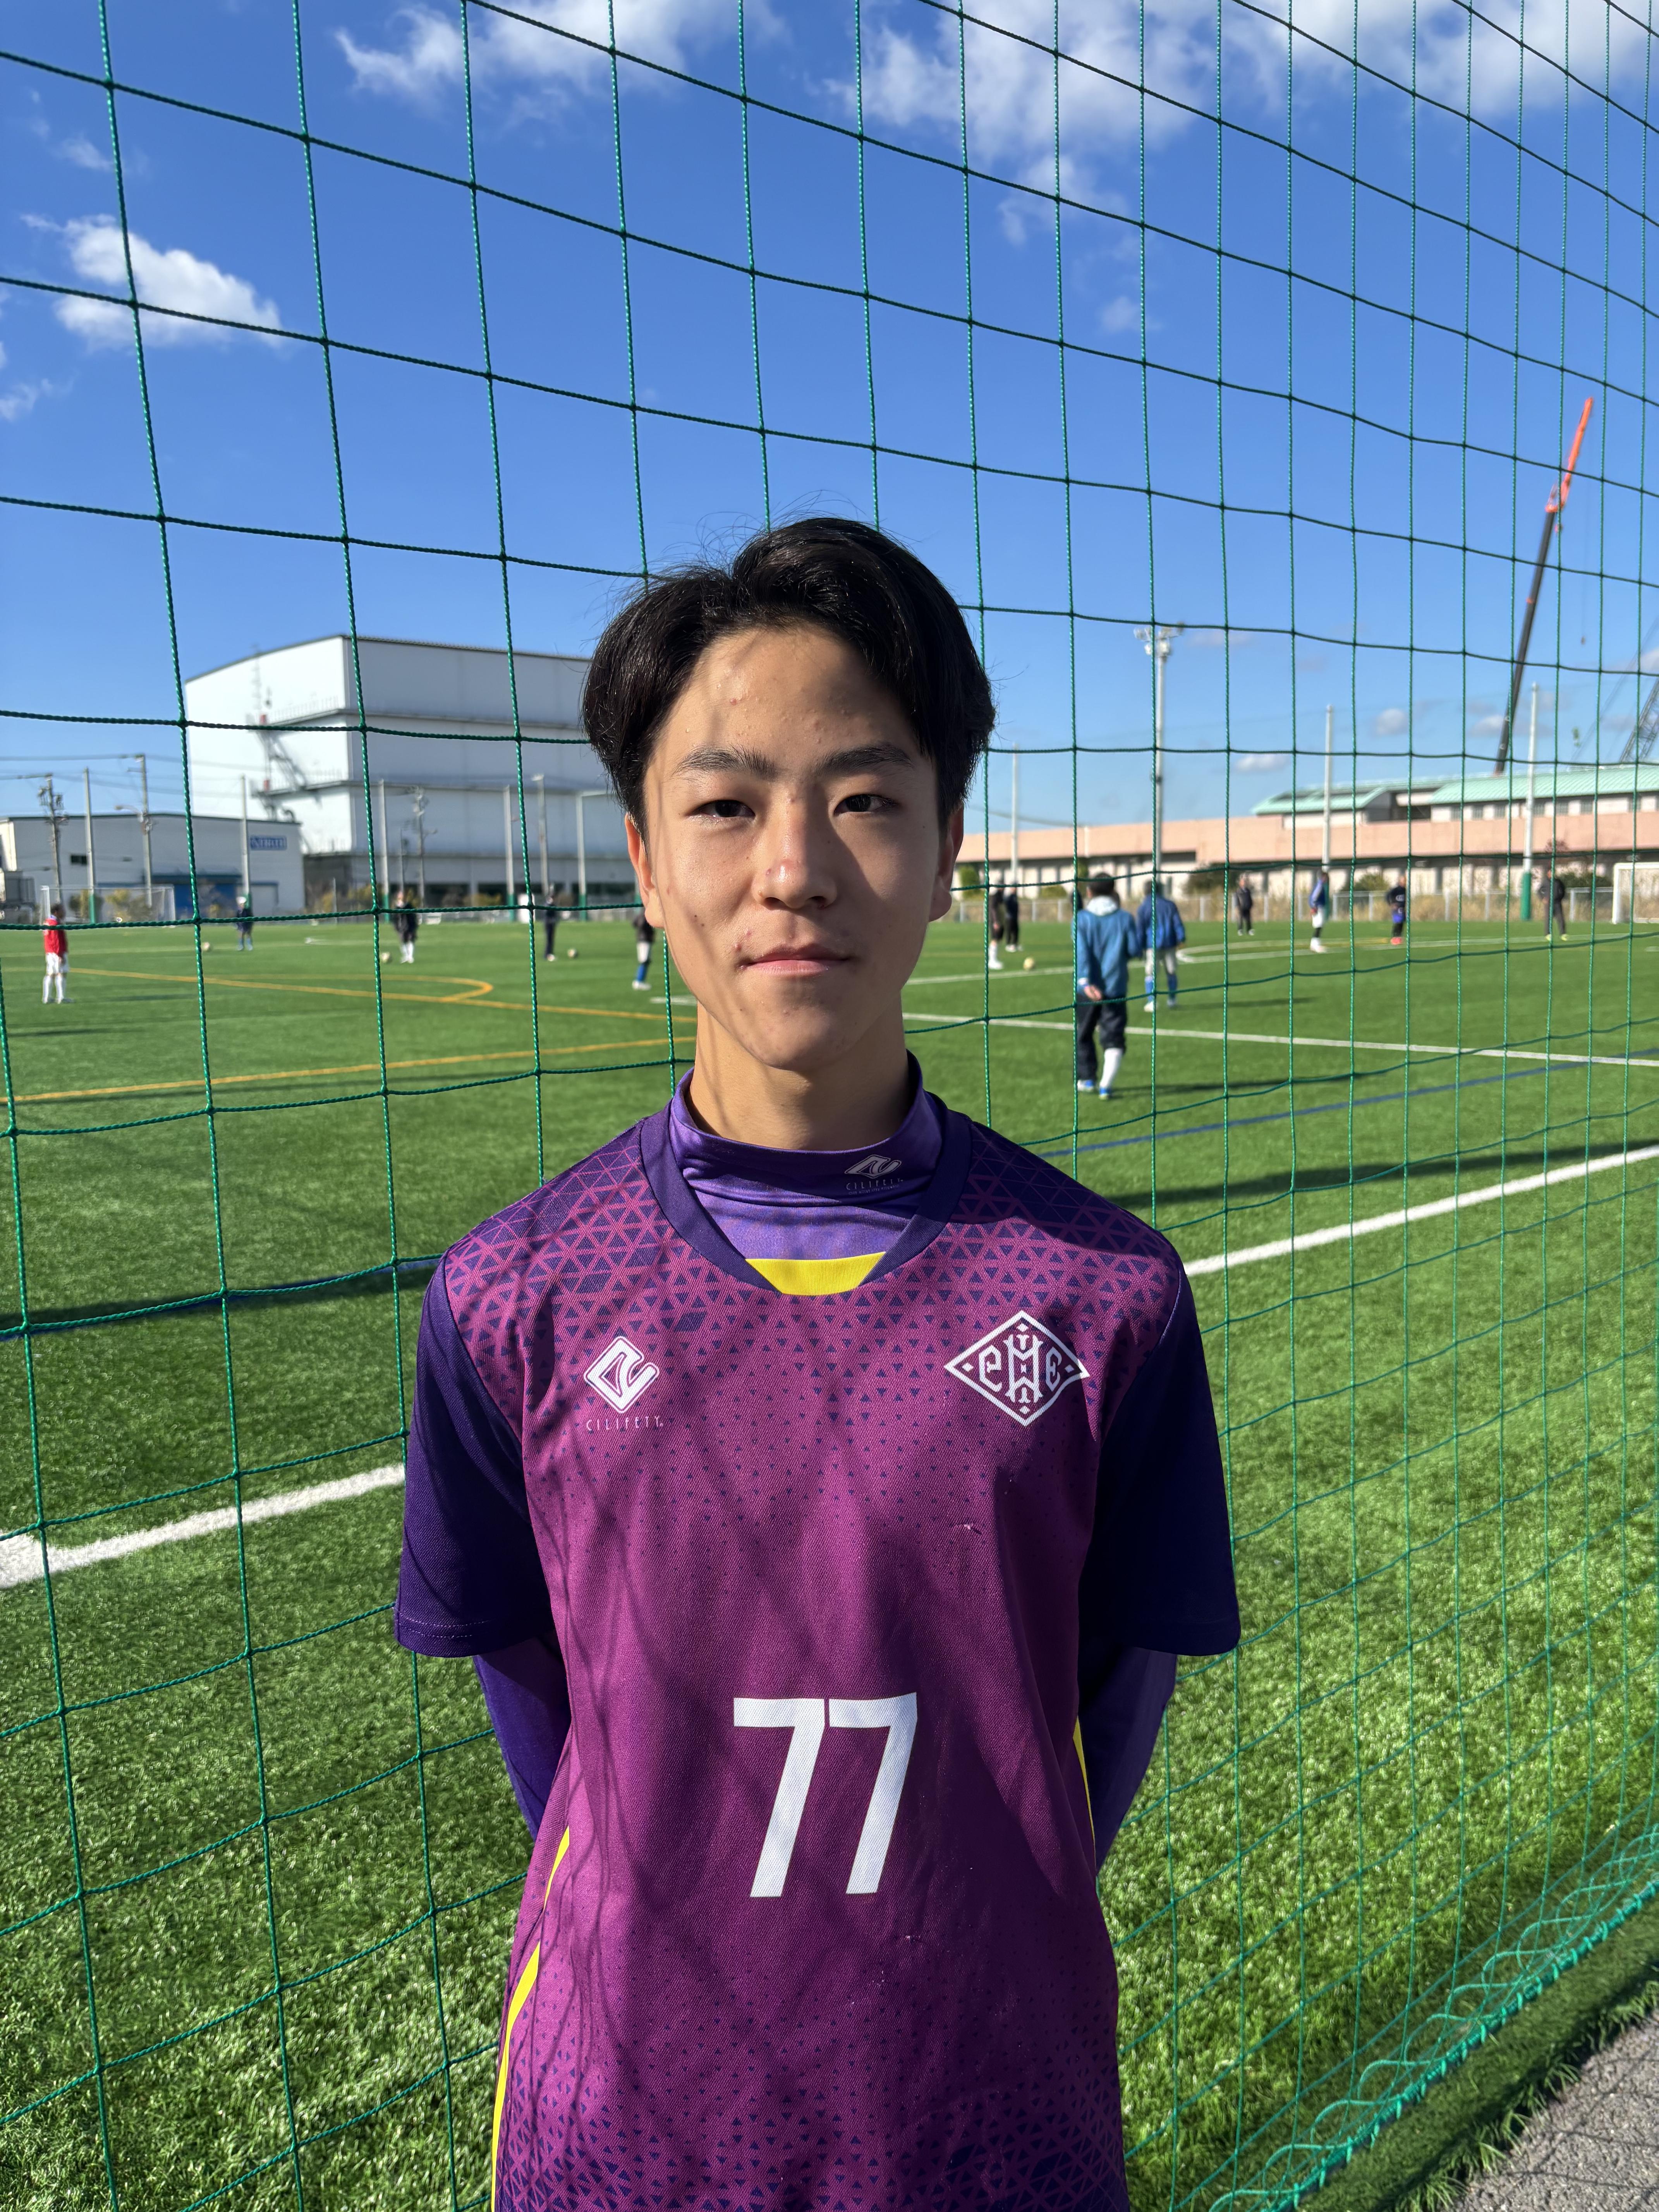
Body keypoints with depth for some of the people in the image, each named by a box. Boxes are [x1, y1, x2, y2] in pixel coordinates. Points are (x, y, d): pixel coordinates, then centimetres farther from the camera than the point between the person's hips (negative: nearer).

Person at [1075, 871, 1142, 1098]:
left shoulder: (1082, 919, -3)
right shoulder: (1125, 919, -1)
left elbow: (1082, 952, -13)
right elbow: (1134, 949, -2)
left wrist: (1085, 981, -21)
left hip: (1088, 988, 0)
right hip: (1116, 988, 0)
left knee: (1084, 1034, 18)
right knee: (1114, 1037, 0)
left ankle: (1087, 1079, 28)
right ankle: (1106, 1085, -15)